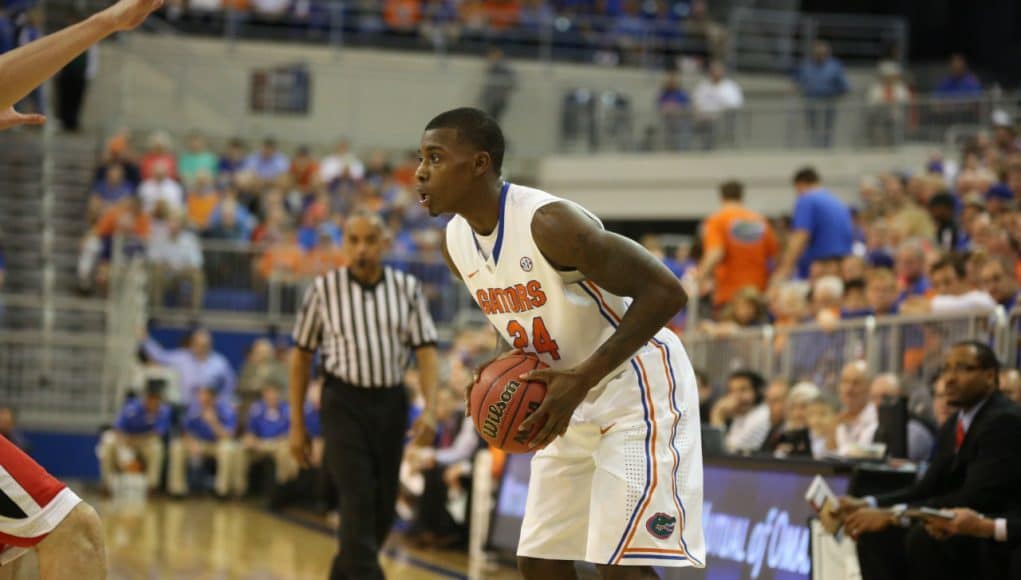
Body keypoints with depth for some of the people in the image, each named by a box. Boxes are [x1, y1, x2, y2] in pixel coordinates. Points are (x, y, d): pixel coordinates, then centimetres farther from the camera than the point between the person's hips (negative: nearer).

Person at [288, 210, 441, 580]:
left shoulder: (407, 288, 3)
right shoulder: (324, 289, -2)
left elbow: (425, 349, 2)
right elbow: (301, 355, 4)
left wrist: (429, 408, -13)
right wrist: (297, 424, 3)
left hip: (391, 403, 3)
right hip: (344, 402, -3)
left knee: (383, 508, 9)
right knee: (359, 502, -14)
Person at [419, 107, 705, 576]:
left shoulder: (549, 222, -26)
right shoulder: (456, 243, 0)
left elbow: (665, 291, -27)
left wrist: (582, 378, -30)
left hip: (636, 391, -9)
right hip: (572, 404, 9)